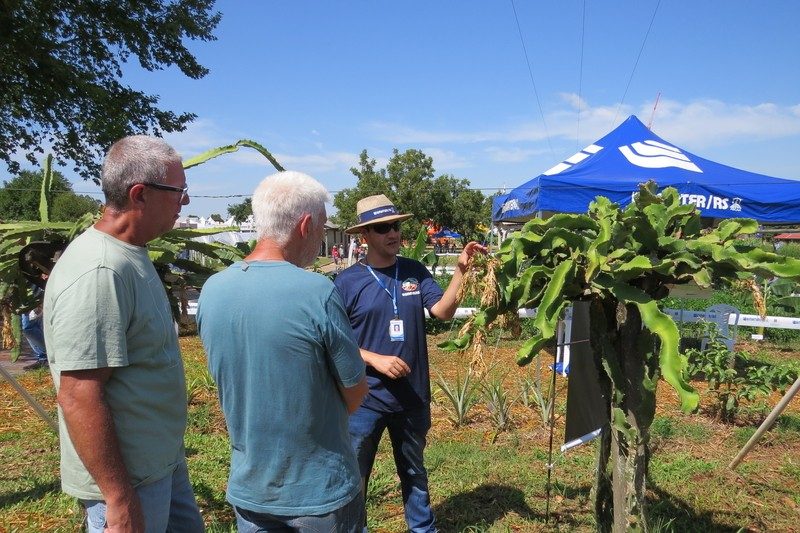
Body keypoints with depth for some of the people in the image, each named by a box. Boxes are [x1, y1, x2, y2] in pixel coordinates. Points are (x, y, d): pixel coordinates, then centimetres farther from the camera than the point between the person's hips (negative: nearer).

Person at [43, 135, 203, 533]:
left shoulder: (131, 256, 6)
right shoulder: (97, 273, -25)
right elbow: (79, 397, -27)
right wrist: (120, 500, -22)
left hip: (163, 460, 9)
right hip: (129, 478, -9)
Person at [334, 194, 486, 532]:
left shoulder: (416, 272, 0)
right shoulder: (348, 282, -9)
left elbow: (442, 312, -11)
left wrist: (461, 270, -23)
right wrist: (376, 360, -20)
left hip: (412, 396, 4)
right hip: (365, 399, -3)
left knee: (414, 472, 23)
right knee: (354, 478, 10)